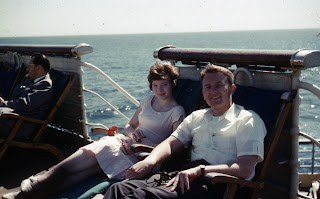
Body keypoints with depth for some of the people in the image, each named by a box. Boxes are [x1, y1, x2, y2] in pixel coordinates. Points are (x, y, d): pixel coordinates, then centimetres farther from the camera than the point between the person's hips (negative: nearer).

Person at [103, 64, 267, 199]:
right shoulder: (197, 117, 25)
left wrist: (199, 170, -19)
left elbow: (244, 169, -7)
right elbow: (172, 143, 17)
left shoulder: (248, 120, 5)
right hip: (186, 177, 6)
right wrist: (149, 161, -6)